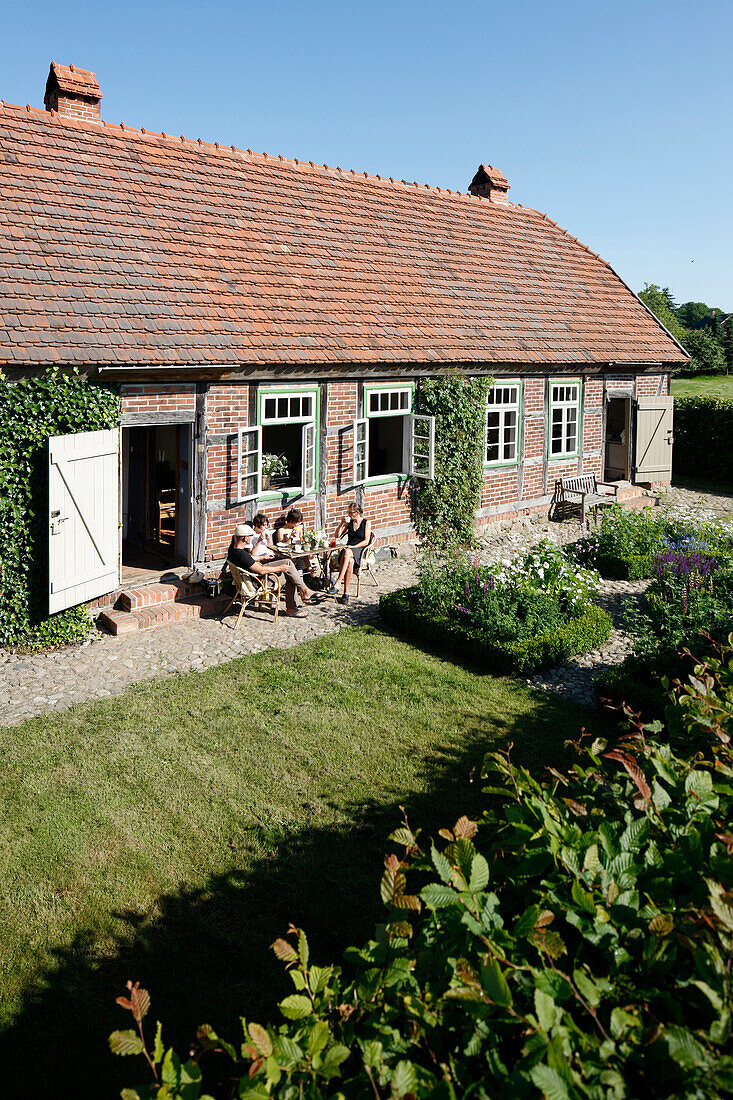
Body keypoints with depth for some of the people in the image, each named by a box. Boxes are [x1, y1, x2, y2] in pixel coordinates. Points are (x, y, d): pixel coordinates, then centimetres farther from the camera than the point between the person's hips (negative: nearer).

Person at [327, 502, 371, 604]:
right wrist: (341, 523, 4)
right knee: (350, 561, -35)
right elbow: (336, 536, 14)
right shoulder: (349, 523, 19)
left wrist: (353, 547, -15)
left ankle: (337, 584, -48)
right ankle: (346, 593, -42)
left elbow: (366, 541, -2)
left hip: (360, 550, -3)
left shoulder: (366, 523, 7)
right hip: (348, 549, 3)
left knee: (347, 552, -39)